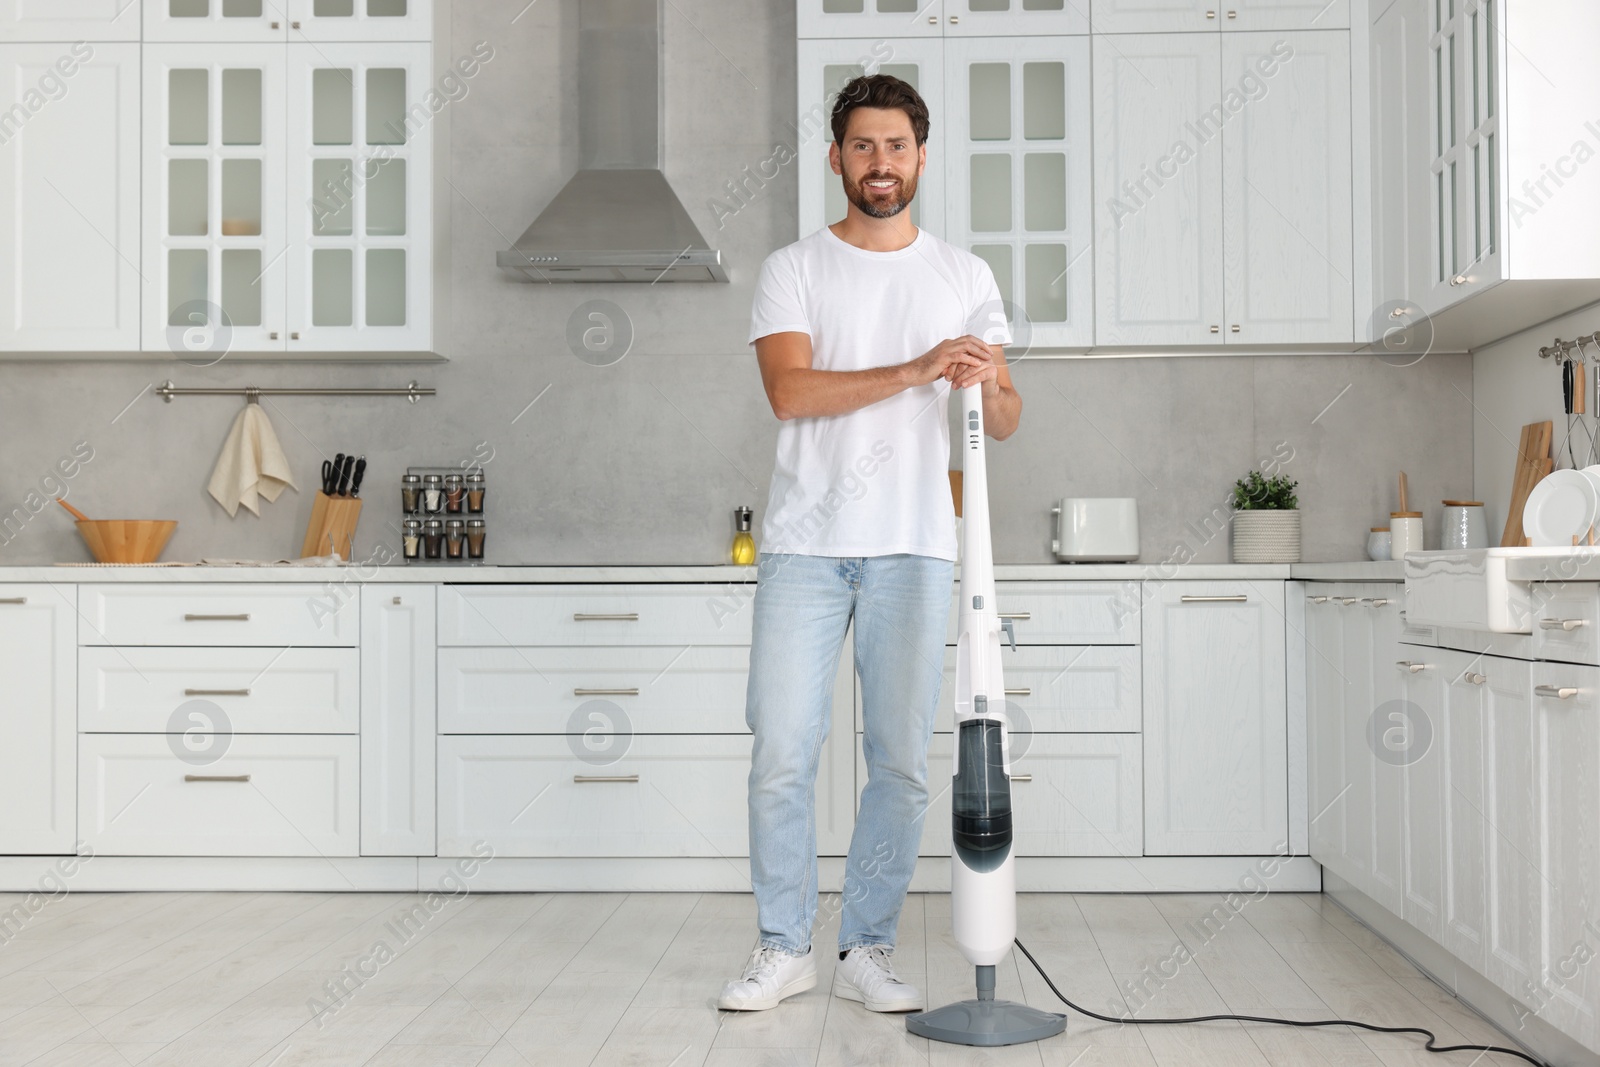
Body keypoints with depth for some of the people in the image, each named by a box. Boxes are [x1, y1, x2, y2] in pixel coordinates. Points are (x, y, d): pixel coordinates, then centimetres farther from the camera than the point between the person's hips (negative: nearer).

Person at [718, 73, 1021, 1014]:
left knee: (901, 760, 3)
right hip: (805, 544, -1)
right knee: (783, 751, -2)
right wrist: (918, 371, -17)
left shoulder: (964, 275, 12)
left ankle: (868, 951, 16)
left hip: (914, 547, 2)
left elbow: (1007, 418, 10)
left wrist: (988, 384, -14)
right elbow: (790, 390, -10)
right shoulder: (794, 269, 6)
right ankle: (785, 949, 13)